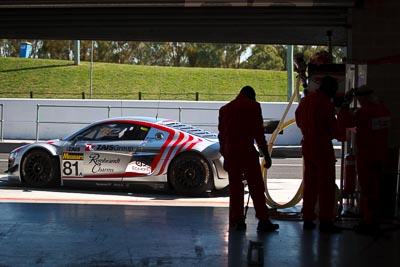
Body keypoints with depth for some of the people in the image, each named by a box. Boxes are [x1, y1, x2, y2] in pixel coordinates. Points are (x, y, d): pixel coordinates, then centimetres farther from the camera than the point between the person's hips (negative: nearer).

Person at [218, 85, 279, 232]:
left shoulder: (225, 109, 16)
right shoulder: (253, 106, 0)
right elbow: (258, 132, -5)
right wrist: (266, 154, -2)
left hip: (230, 153, 5)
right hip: (247, 151, -5)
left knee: (235, 187, 9)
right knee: (256, 187, -3)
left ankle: (237, 220, 8)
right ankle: (263, 221, -7)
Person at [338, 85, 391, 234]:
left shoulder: (364, 111, -20)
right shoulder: (384, 110, 5)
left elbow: (344, 122, -19)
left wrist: (346, 104, -11)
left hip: (366, 157, -8)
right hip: (380, 156, 8)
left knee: (367, 190, 0)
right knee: (375, 189, 16)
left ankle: (369, 223, 6)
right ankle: (373, 222, 24)